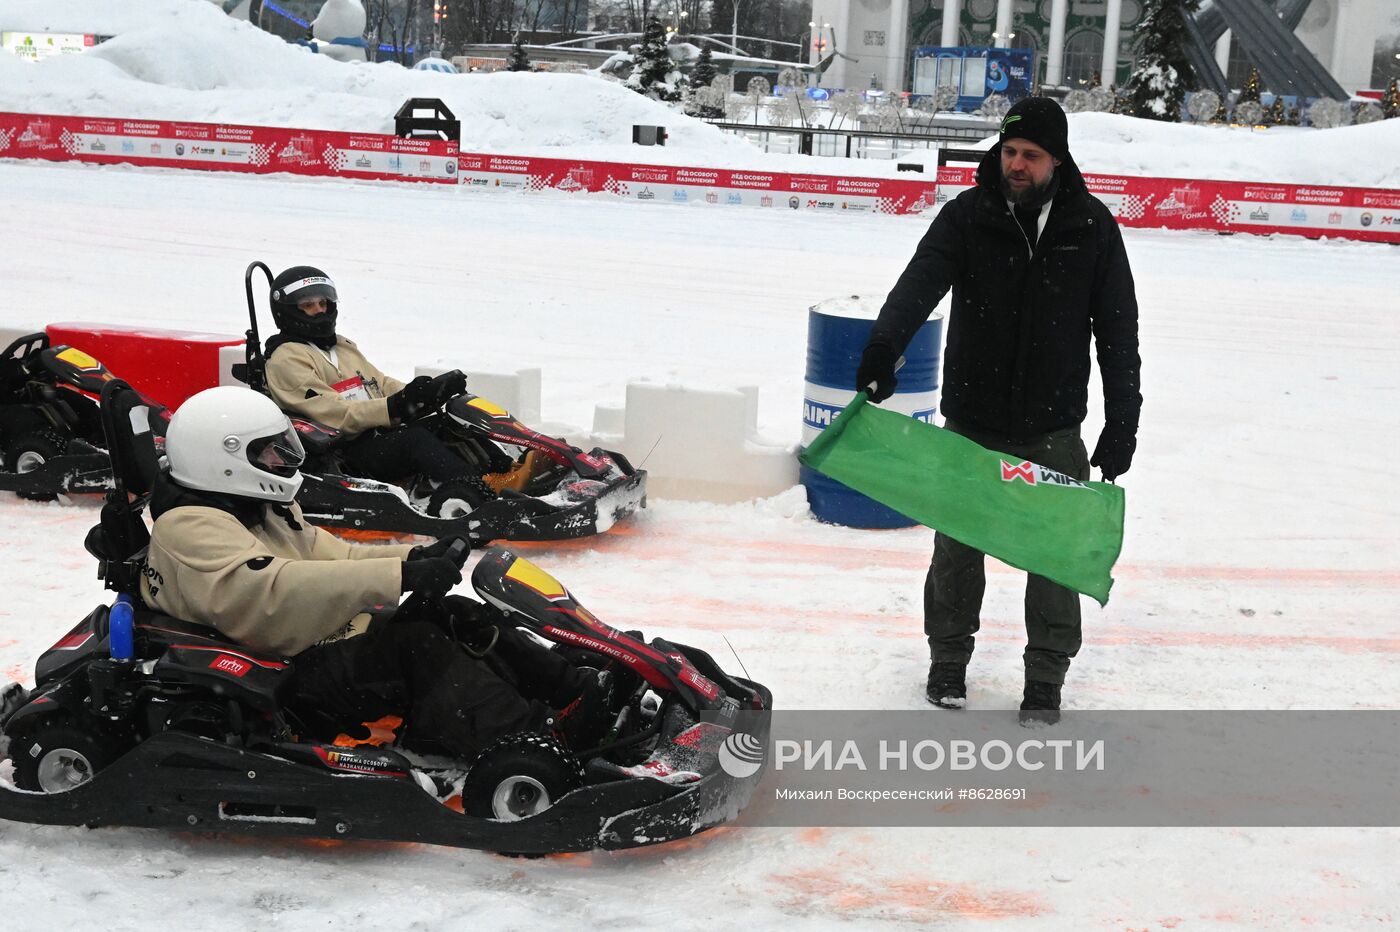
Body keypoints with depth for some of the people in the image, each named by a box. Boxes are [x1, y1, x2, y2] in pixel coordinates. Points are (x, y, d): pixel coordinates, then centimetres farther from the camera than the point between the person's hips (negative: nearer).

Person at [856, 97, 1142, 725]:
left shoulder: (1091, 227, -2)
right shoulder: (968, 214, -5)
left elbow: (1118, 330, 2)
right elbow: (921, 279, -22)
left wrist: (1123, 421, -1)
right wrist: (885, 343, -41)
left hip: (1053, 427, 0)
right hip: (970, 419, 0)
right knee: (957, 546, 10)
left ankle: (1047, 675, 20)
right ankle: (949, 659, 29)